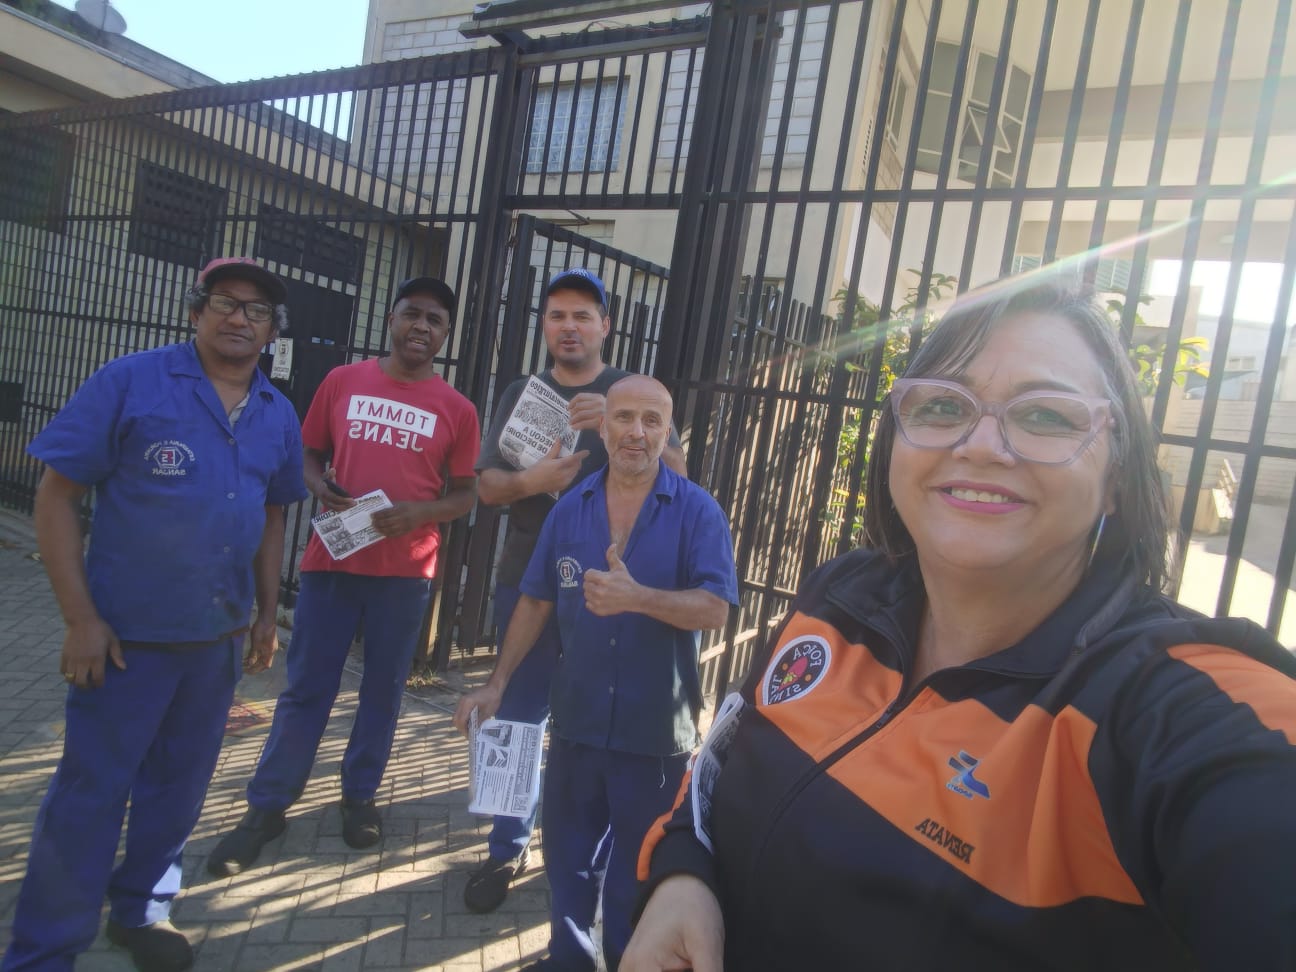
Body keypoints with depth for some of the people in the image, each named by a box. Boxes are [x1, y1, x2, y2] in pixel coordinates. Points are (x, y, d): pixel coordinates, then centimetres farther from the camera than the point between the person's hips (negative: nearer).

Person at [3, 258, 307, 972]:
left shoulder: (278, 415, 4)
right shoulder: (130, 382, -10)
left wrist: (267, 613, 12)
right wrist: (80, 618, -13)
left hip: (218, 638, 5)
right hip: (127, 634, -4)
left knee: (179, 785, 18)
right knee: (90, 792, 6)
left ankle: (142, 909, 40)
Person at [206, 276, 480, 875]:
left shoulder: (457, 410, 2)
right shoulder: (342, 381, 5)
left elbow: (466, 493, 3)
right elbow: (308, 453, 12)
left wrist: (418, 512, -15)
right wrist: (320, 487, -9)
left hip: (406, 569, 0)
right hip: (331, 558, 1)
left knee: (383, 688, 12)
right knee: (306, 687, 7)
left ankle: (360, 795, 29)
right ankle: (267, 808, 20)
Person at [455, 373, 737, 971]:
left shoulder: (697, 512, -10)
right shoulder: (569, 509, 1)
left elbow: (714, 610, -18)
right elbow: (536, 601, 6)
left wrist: (635, 597, -33)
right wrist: (496, 685, 4)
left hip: (655, 730, -3)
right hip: (576, 719, 4)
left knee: (637, 872, 16)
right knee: (566, 855, 21)